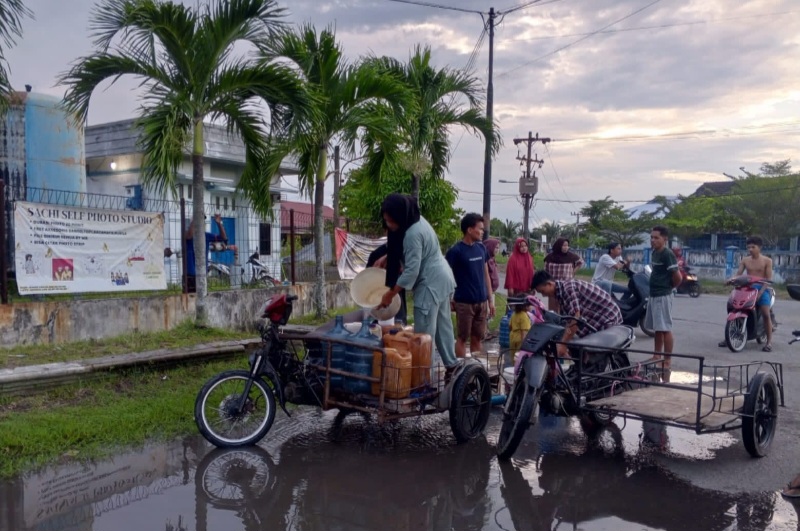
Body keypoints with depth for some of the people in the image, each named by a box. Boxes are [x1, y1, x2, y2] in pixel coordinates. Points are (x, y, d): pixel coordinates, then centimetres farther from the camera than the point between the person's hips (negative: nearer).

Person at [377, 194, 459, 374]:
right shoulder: (416, 220, 5)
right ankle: (451, 365, 26)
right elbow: (398, 248, 23)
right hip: (442, 278, 10)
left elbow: (411, 271, -25)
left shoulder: (413, 234, -25)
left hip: (431, 283, -10)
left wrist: (390, 294, -19)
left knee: (424, 333, -5)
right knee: (443, 326, 17)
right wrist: (386, 258, 13)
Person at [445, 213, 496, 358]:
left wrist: (490, 300, 11)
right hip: (464, 303, -5)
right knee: (462, 338, 3)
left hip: (481, 302, 5)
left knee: (477, 338, 11)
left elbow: (486, 276, 13)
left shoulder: (482, 248, 8)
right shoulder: (456, 251, -10)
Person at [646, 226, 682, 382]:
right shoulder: (654, 253, 12)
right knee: (657, 328, 17)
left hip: (663, 296, -9)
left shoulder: (667, 254, -15)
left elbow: (677, 277, -16)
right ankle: (657, 356, 27)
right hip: (654, 295, 9)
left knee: (665, 329, -6)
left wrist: (670, 287, -1)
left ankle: (667, 361, 0)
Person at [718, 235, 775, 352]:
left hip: (762, 288, -4)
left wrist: (760, 292, -18)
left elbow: (769, 278, -5)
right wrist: (731, 279, -20)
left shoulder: (767, 261, 0)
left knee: (766, 314, -18)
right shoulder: (745, 260, 10)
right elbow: (738, 273, 4)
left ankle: (769, 342, -10)